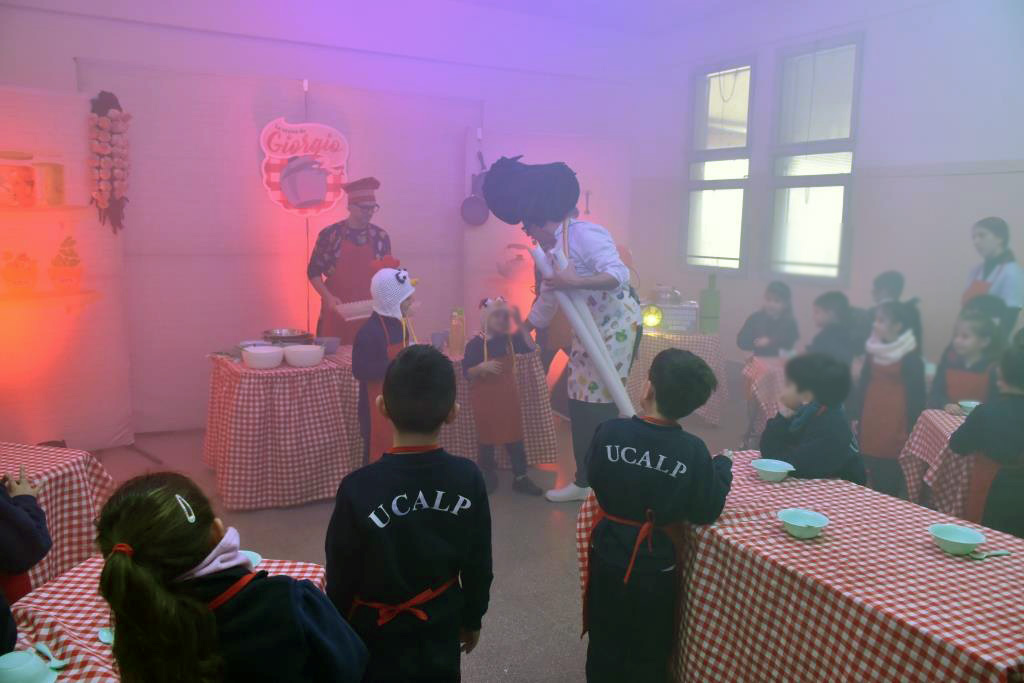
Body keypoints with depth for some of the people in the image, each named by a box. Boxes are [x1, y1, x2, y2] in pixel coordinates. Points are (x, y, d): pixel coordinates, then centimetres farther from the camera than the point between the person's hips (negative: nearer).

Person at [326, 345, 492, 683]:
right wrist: (472, 619, 12)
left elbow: (341, 575, -13)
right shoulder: (468, 478, -16)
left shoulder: (359, 487, -24)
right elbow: (479, 564, -5)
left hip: (379, 634, -2)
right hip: (442, 628, 3)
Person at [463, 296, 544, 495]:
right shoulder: (475, 343, -12)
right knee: (487, 437, 7)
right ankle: (488, 477, 22)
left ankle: (520, 477, 12)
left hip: (508, 395, 4)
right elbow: (467, 373, -11)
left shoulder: (511, 339, 0)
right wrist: (482, 367, -29)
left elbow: (530, 347, -14)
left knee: (515, 436, 5)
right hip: (485, 397, -4)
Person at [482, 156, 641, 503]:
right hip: (588, 329, 9)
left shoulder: (583, 234, -19)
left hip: (617, 325, -9)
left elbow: (619, 274, -28)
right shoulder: (549, 248, 9)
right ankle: (584, 481, 22)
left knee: (602, 405, -5)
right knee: (580, 404, 10)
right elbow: (547, 302, 18)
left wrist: (575, 282, -37)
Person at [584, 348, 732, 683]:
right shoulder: (693, 449, -19)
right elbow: (706, 513, -10)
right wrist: (722, 465, 4)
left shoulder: (610, 431, -17)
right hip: (654, 563, -1)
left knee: (605, 645, 23)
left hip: (607, 554, 1)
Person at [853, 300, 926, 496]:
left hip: (896, 423, -6)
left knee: (889, 482, -2)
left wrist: (912, 428, -9)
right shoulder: (873, 349, 9)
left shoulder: (910, 357, -9)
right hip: (872, 418, 6)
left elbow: (916, 394, -8)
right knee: (872, 478, 8)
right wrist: (857, 416, 15)